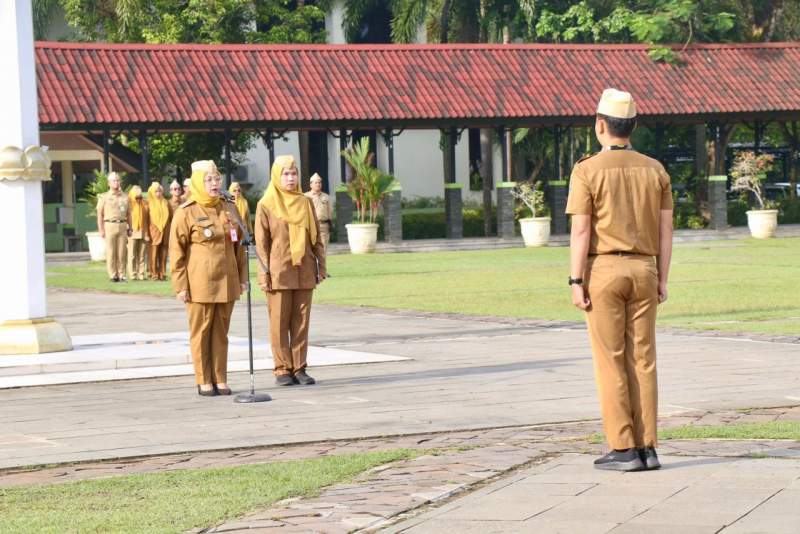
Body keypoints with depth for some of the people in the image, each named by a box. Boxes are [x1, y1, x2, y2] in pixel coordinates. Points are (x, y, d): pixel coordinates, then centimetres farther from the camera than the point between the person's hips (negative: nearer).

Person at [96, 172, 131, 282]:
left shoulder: (124, 197, 16)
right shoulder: (104, 197, 5)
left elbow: (128, 214, 19)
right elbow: (100, 214, 1)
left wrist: (130, 228, 11)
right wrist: (101, 229, -6)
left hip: (122, 226, 3)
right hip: (110, 225, -3)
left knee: (122, 252, 1)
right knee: (111, 252, -4)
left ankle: (121, 274, 5)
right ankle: (112, 275, -2)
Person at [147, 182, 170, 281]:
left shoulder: (165, 202, 12)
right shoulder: (150, 203, 3)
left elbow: (170, 217, 14)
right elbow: (146, 218, 1)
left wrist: (169, 230, 5)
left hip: (164, 231, 3)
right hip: (154, 231, -3)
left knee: (163, 254, 2)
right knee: (154, 253, -6)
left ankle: (162, 273, 6)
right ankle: (154, 274, -4)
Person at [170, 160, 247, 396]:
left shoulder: (229, 209, 10)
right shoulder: (186, 213, -6)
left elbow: (239, 246, 16)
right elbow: (176, 251, -6)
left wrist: (242, 277, 11)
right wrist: (180, 285, -9)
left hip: (226, 282, 4)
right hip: (200, 284, -4)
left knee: (221, 332, 8)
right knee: (201, 332, 1)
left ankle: (220, 379, 14)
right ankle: (204, 382, 7)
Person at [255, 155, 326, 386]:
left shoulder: (306, 203, 10)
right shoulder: (266, 205, -1)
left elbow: (316, 237, 12)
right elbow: (261, 244, -3)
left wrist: (321, 266, 5)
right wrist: (264, 275, -8)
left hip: (304, 272, 3)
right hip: (279, 272, -3)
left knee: (301, 322, 4)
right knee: (279, 322, -1)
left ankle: (299, 368, 9)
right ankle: (282, 369, 5)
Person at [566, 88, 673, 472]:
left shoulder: (587, 170, -8)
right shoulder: (655, 170, 6)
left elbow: (581, 230, -12)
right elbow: (665, 229, 5)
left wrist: (576, 282, -9)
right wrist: (662, 280, 11)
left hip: (603, 271, -4)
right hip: (643, 270, 4)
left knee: (610, 361, 0)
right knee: (642, 360, 7)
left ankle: (623, 450, -2)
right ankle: (647, 448, 6)